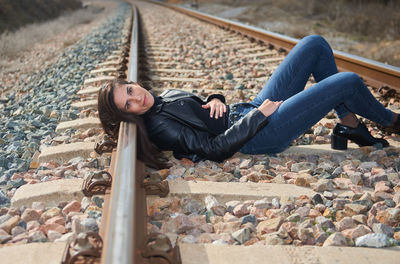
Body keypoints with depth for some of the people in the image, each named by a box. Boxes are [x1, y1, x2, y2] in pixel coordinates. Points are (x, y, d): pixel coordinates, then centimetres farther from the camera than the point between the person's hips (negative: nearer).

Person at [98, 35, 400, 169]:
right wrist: (259, 115, -19)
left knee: (315, 44, 3)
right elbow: (214, 148, -22)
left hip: (253, 111, 10)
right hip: (260, 136, -9)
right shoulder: (159, 126, -16)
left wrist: (216, 99, -3)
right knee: (348, 82, -12)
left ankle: (351, 126, 10)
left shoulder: (166, 96, 12)